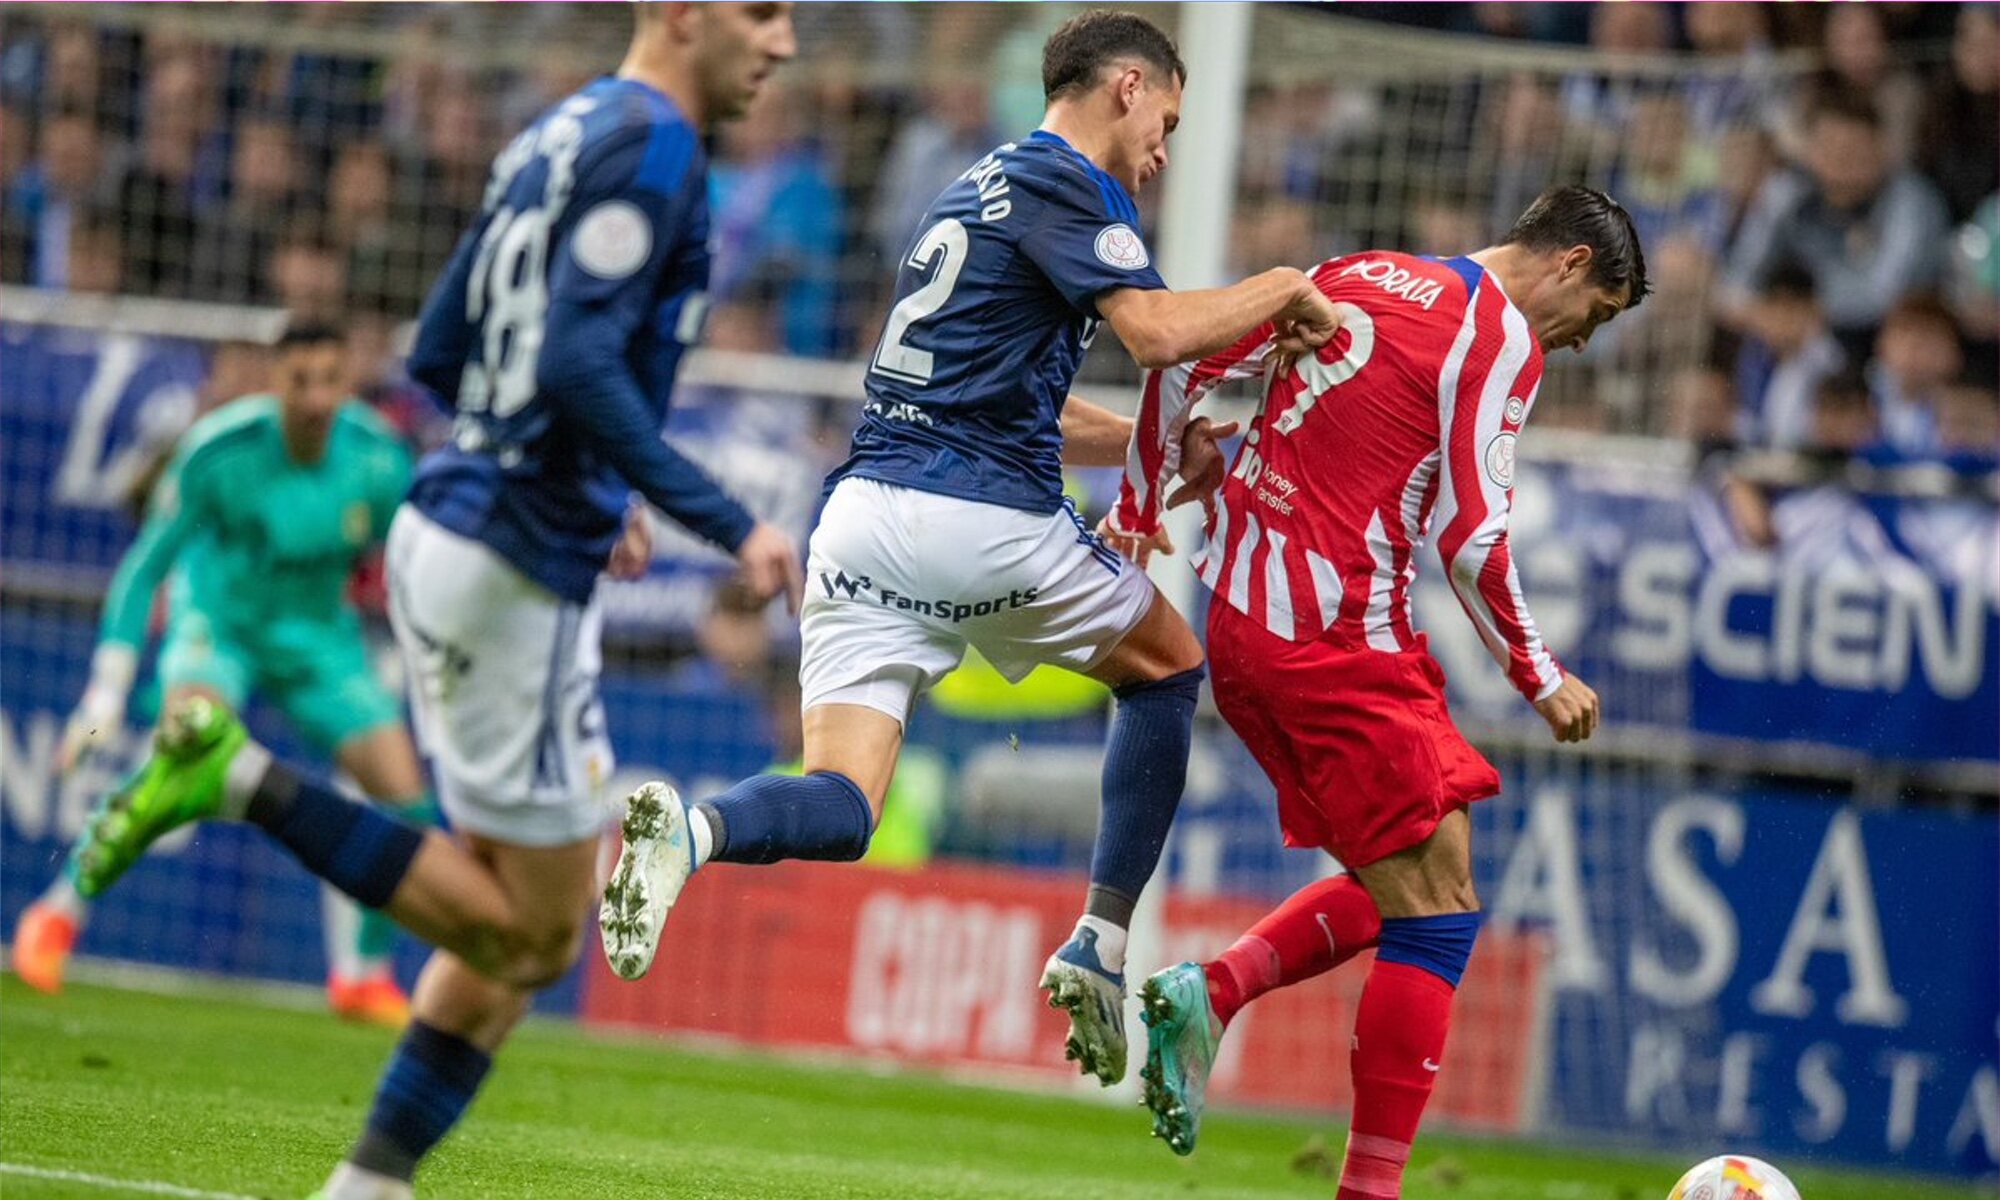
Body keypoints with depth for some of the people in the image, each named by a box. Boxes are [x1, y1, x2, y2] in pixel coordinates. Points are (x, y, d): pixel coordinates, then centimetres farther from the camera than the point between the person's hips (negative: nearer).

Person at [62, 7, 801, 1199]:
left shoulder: (561, 137, 15)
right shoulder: (649, 146, -13)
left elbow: (438, 353, 20)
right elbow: (579, 366, -24)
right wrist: (728, 525, -22)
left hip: (453, 525, 10)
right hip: (519, 562, -10)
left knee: (522, 928, 13)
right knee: (533, 935, -4)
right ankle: (242, 778, -7)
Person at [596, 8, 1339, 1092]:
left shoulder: (981, 188, 26)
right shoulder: (1065, 183, -2)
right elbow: (1155, 330, -17)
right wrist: (1281, 290, -1)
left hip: (861, 514, 7)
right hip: (984, 524, -7)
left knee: (841, 807, -3)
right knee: (1168, 667, 21)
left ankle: (691, 829, -36)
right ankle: (1100, 949, 15)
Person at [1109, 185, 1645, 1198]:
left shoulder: (1357, 276, 14)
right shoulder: (1501, 340, -8)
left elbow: (1183, 367, 15)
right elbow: (1468, 534, -14)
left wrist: (1138, 508, 24)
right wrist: (1539, 676, -3)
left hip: (1239, 620, 8)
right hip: (1340, 641, -8)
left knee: (1400, 887, 17)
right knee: (1437, 912, -2)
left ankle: (1209, 992, 2)